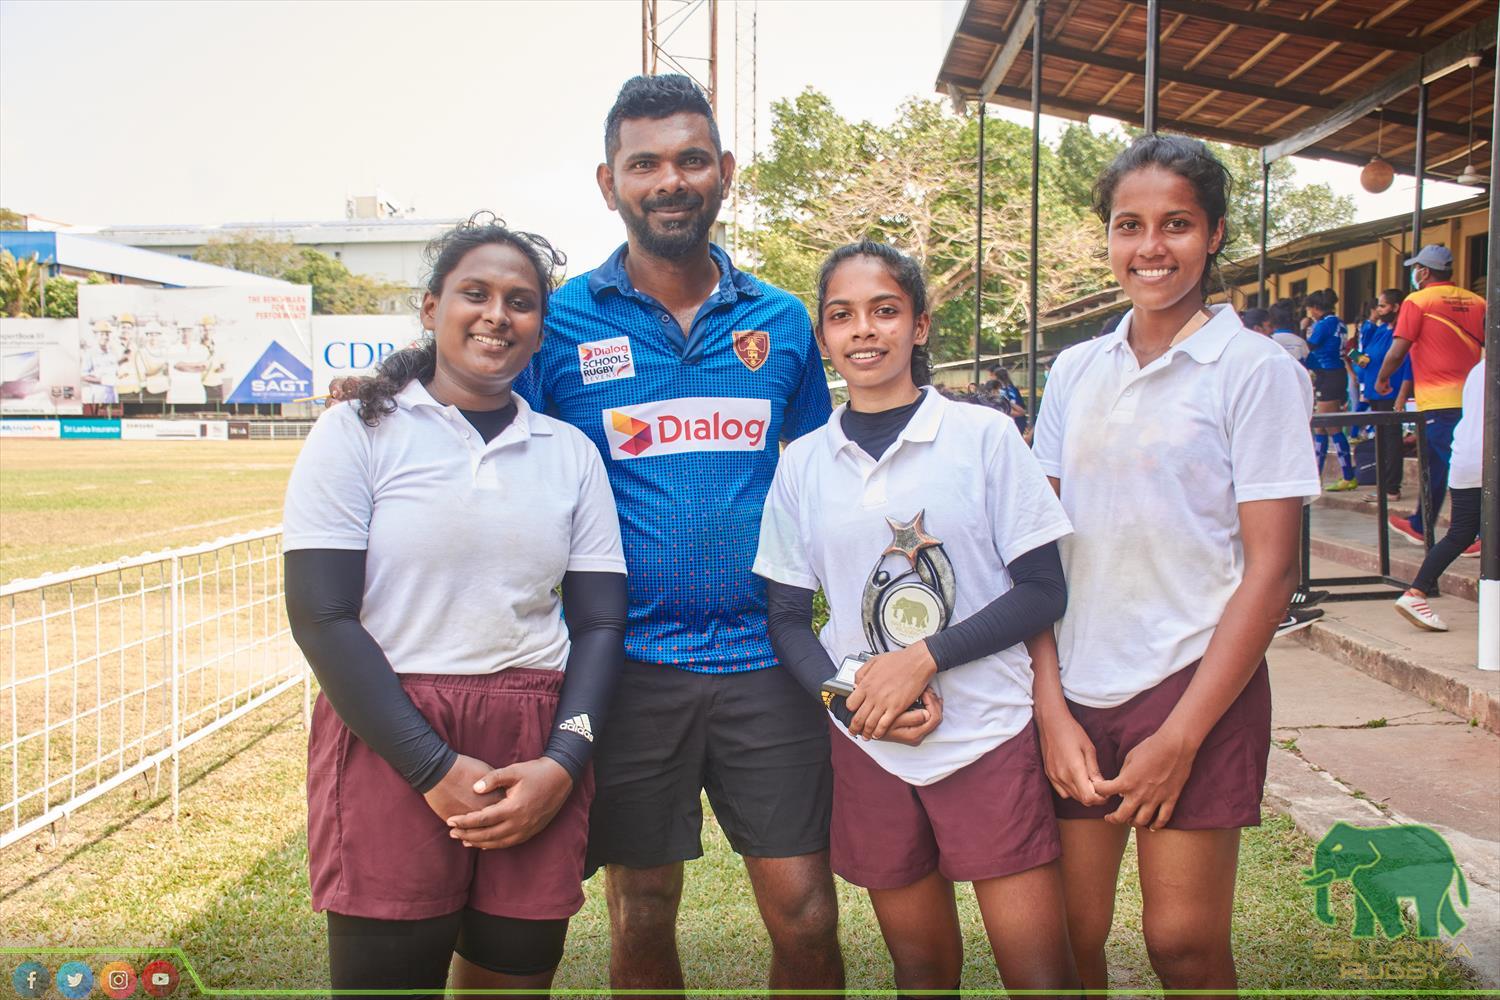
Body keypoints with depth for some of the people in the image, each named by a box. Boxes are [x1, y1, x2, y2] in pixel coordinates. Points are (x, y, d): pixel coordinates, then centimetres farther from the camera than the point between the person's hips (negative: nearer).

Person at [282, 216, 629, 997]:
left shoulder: (571, 454, 10)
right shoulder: (359, 433, 0)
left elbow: (599, 622, 8)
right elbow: (321, 617, -7)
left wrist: (562, 763, -7)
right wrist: (435, 769, -13)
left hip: (536, 759, 3)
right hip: (390, 744, -3)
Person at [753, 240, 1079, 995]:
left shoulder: (984, 435, -3)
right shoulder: (801, 464, 4)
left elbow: (1043, 590, -4)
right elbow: (787, 616, 7)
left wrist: (924, 657, -16)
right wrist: (846, 700, -12)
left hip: (990, 739, -2)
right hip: (869, 750, 2)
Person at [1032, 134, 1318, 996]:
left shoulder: (1256, 369, -3)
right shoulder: (1075, 372, 9)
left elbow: (1271, 569, -7)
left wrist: (1181, 735, -12)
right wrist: (1052, 710, -2)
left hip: (1195, 682, -3)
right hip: (1078, 689, 4)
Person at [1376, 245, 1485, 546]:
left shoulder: (1417, 301, -7)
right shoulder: (1476, 302, 10)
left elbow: (1398, 351, -9)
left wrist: (1382, 379, 7)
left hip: (1438, 400, -7)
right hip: (1470, 397, 7)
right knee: (1434, 464, 18)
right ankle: (1419, 525, 29)